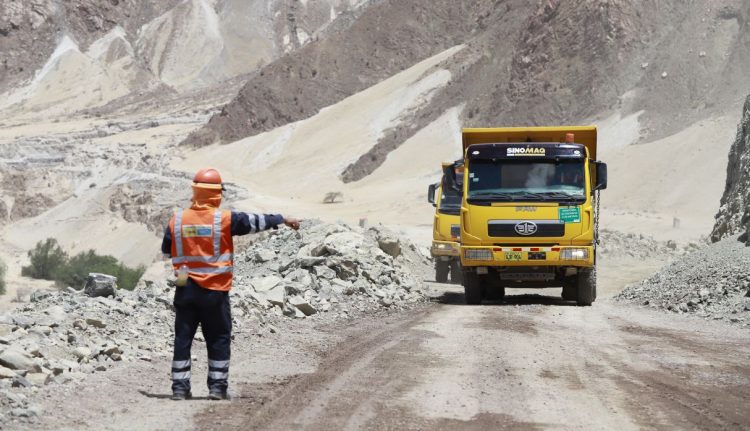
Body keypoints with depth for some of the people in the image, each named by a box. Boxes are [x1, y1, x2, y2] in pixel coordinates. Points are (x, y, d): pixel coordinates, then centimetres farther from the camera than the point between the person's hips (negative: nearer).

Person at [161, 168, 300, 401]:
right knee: (218, 340, 8)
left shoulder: (177, 219, -1)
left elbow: (166, 248, 12)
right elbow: (255, 222, 1)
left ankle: (180, 387, 6)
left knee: (183, 338, 8)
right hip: (215, 291, -2)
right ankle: (217, 387, 8)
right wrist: (282, 219, 14)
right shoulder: (225, 219, -9)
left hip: (185, 290, 2)